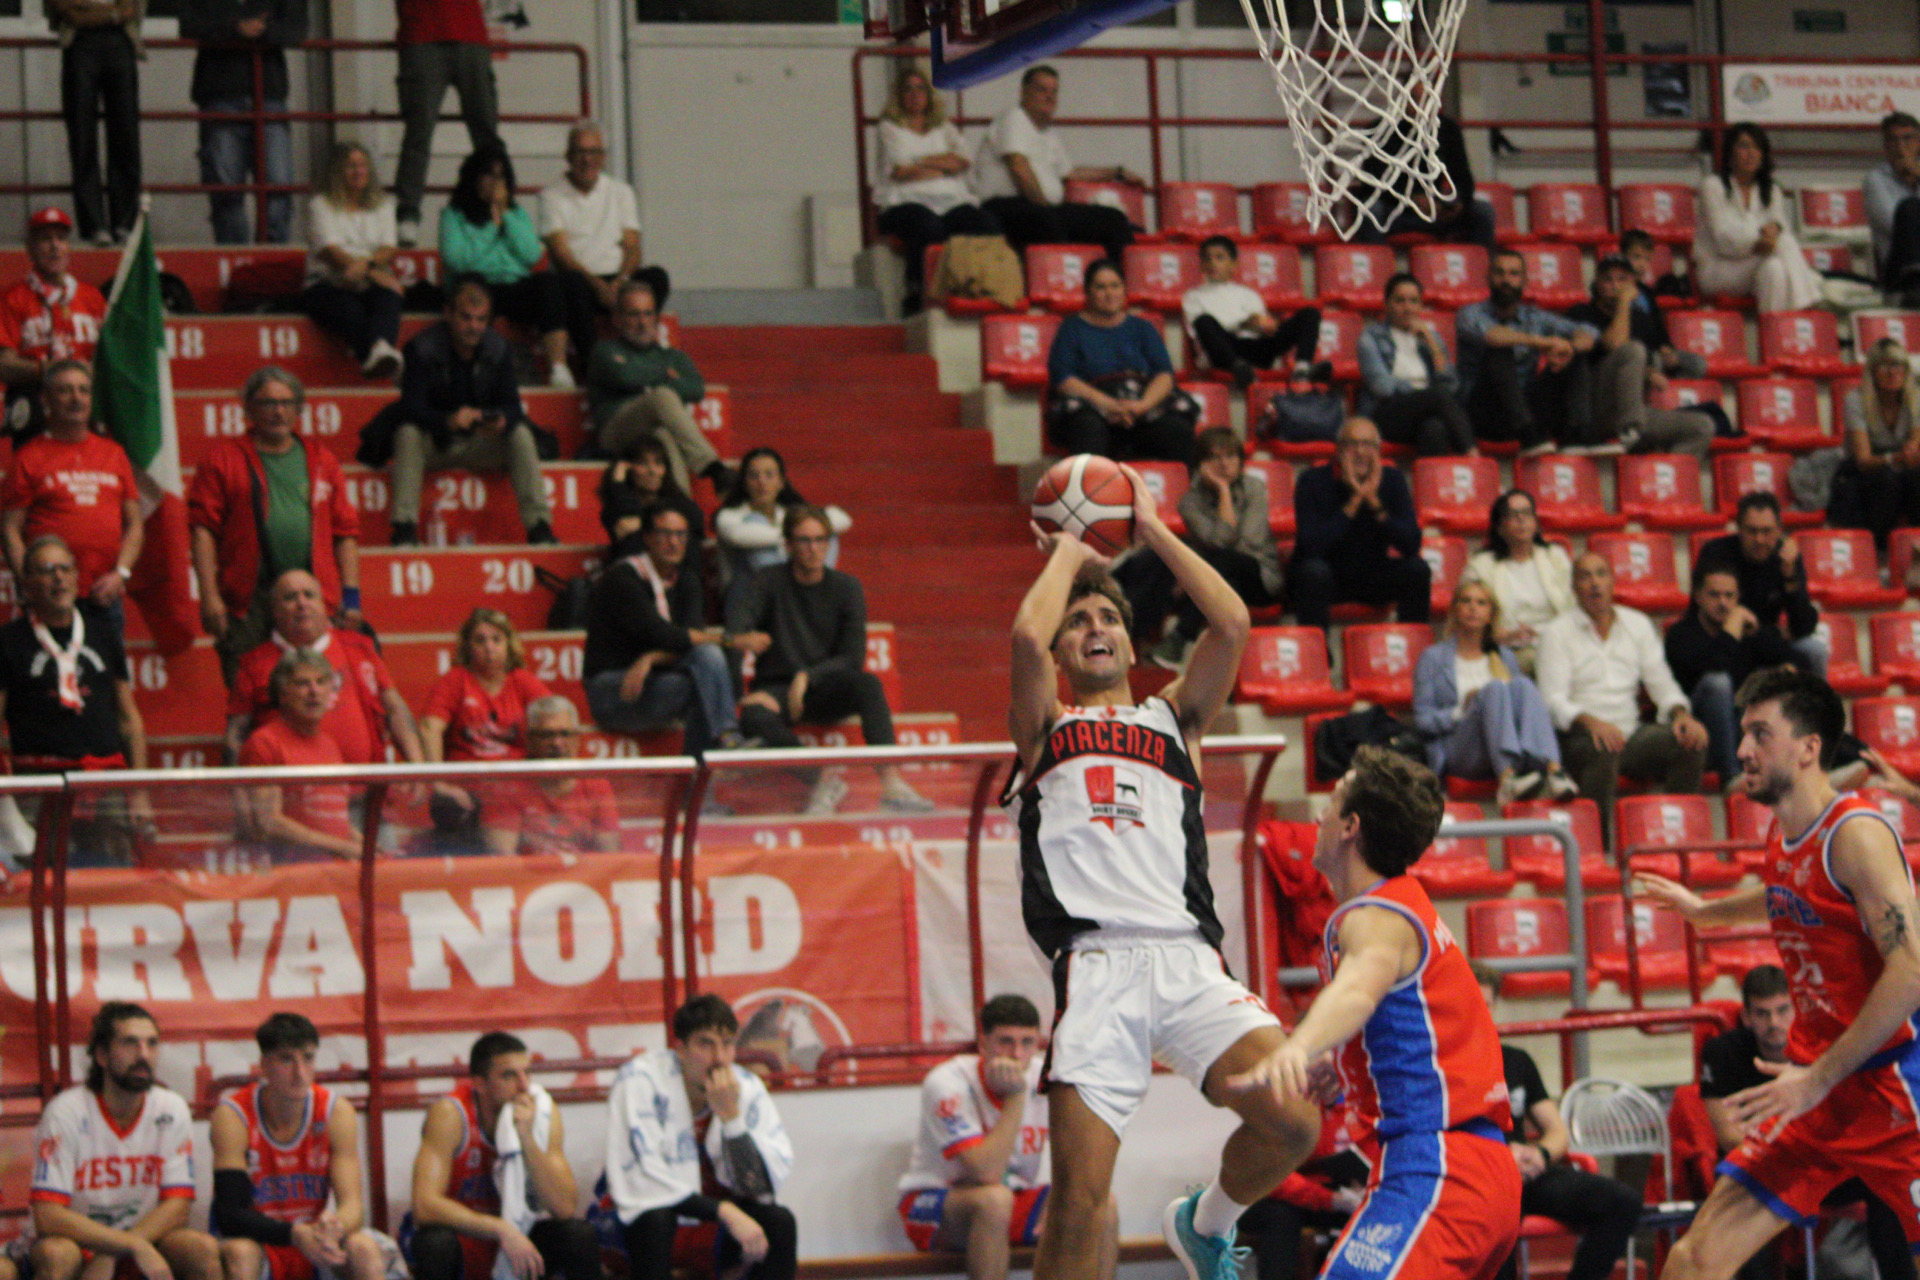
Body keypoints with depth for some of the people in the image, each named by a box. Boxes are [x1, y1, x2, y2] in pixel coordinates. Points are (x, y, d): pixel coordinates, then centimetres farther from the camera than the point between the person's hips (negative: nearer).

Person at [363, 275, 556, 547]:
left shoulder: (499, 349, -2)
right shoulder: (423, 348, -12)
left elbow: (512, 405, -7)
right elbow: (412, 407, -23)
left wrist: (501, 421, -33)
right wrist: (448, 421, -43)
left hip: (481, 443, 3)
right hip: (433, 443, -3)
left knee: (521, 434, -23)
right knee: (408, 433, -33)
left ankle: (539, 526, -27)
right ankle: (404, 527, -38)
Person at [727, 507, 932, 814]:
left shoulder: (846, 587, 4)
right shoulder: (768, 582, 0)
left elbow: (853, 659, -2)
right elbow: (739, 613, -21)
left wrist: (807, 677, -18)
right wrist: (743, 637, -46)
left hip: (825, 690, 1)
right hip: (776, 689, -1)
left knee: (868, 684, -31)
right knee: (754, 718, -35)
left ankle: (892, 784, -39)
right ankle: (824, 780, -23)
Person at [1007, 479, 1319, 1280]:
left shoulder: (1174, 717, 24)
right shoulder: (1044, 727, 19)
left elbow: (1232, 626, 8)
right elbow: (1027, 637, -2)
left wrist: (1154, 532, 17)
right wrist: (1068, 553, 16)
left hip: (1189, 961, 2)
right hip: (1096, 966, -2)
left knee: (1291, 1123, -18)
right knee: (1079, 1199, -11)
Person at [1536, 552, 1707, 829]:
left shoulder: (1638, 624, 19)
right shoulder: (1558, 633, 5)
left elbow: (1662, 684, 15)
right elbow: (1553, 700, -6)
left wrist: (1681, 713, -8)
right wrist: (1590, 722, -27)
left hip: (1631, 732, 4)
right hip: (1581, 736, -4)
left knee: (1691, 742, -22)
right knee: (1602, 751, -39)